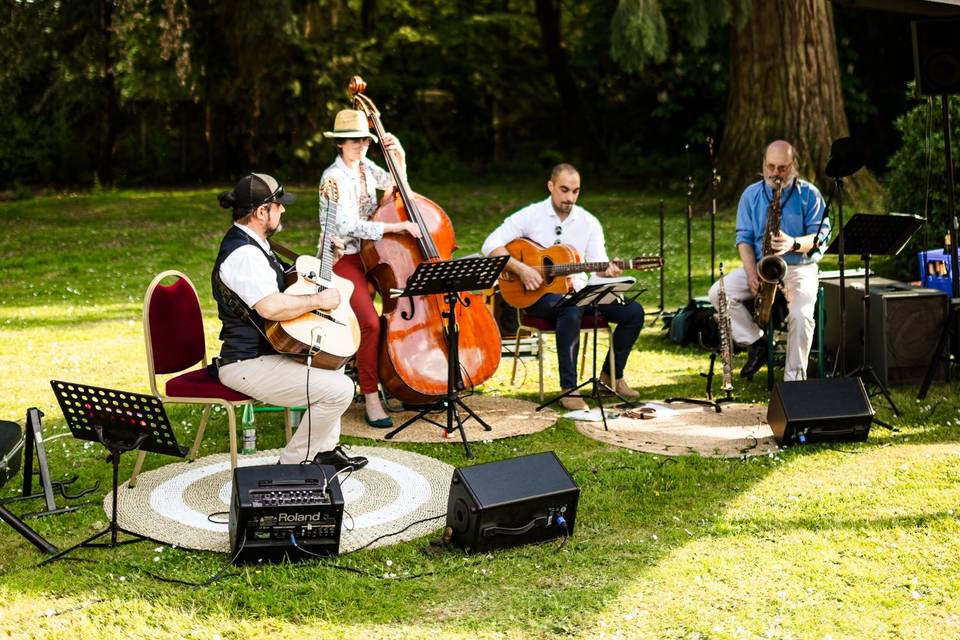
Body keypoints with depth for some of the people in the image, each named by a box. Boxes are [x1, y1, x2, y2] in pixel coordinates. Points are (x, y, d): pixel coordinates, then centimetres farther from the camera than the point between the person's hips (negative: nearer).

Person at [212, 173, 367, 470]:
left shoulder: (251, 244, 13)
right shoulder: (243, 254, -23)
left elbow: (282, 285, 29)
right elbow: (270, 307, -38)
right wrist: (319, 300, -24)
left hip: (263, 353, 12)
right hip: (247, 365, -12)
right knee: (339, 390, -20)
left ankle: (325, 450, 28)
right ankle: (291, 463, -5)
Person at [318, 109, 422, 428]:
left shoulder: (366, 168, 10)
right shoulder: (334, 178, -12)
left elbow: (398, 186, 27)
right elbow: (349, 226, -22)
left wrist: (399, 156, 8)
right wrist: (398, 227, -27)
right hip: (342, 259, -7)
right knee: (371, 322, -27)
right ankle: (371, 398, -17)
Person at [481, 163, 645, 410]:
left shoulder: (589, 222, 7)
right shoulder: (530, 215, -4)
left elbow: (598, 263, -1)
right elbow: (491, 245, -9)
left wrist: (608, 271, -26)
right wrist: (520, 268, -22)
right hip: (539, 295, -5)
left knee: (633, 311, -12)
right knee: (571, 310, -40)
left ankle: (612, 375, 9)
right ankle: (568, 389, -31)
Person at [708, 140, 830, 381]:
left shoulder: (809, 194, -1)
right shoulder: (751, 194, 7)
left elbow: (821, 236, -6)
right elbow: (743, 237, 4)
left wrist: (794, 243, -27)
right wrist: (751, 273, -11)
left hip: (800, 267, -3)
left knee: (801, 315, -31)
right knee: (718, 293, -21)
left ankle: (794, 378, -15)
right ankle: (757, 342, -6)